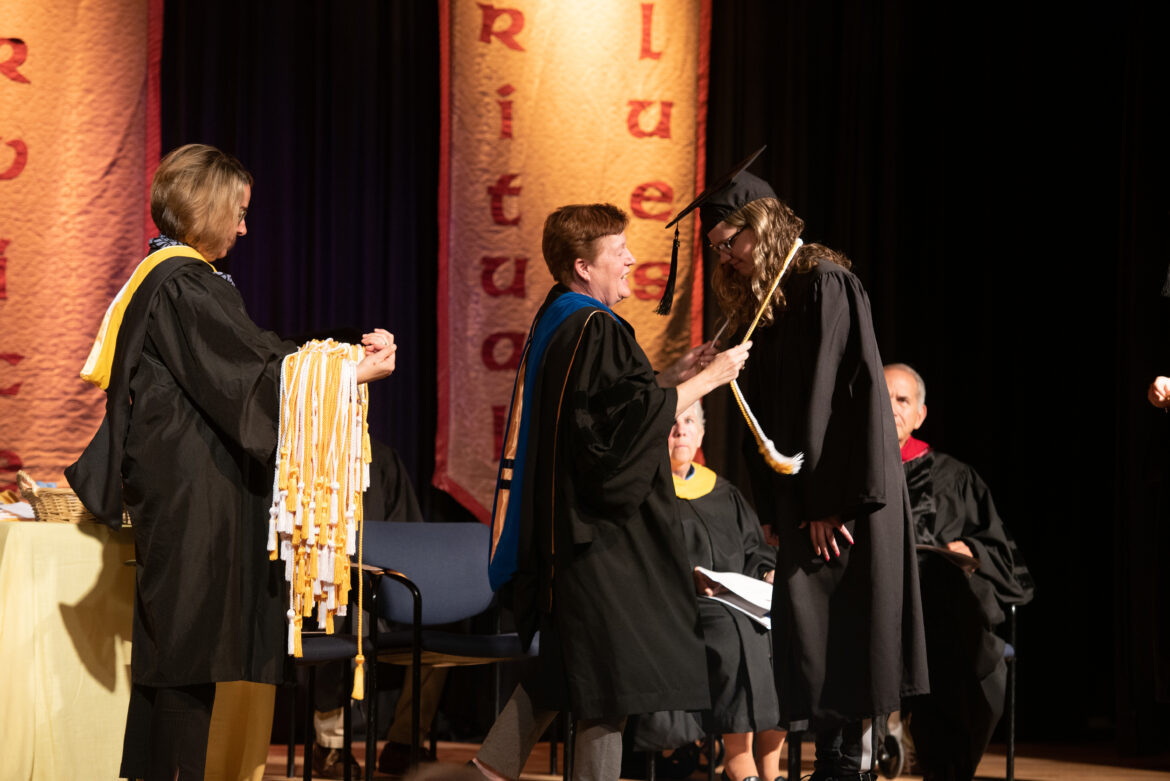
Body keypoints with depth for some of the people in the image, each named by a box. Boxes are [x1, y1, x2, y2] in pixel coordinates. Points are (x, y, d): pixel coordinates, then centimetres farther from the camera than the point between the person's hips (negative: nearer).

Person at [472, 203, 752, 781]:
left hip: (563, 524, 11)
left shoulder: (556, 322, 15)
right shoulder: (593, 331, -17)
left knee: (565, 664, 17)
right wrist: (708, 378, -11)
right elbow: (636, 416, -21)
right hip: (601, 532, -11)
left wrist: (675, 376, 14)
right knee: (608, 679, -4)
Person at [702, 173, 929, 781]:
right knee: (808, 636, 4)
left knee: (847, 631, -6)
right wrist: (778, 508, 10)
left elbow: (849, 391, -17)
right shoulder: (762, 301, 16)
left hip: (845, 487, -8)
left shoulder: (825, 285, -11)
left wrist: (833, 500, -19)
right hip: (803, 495, 8)